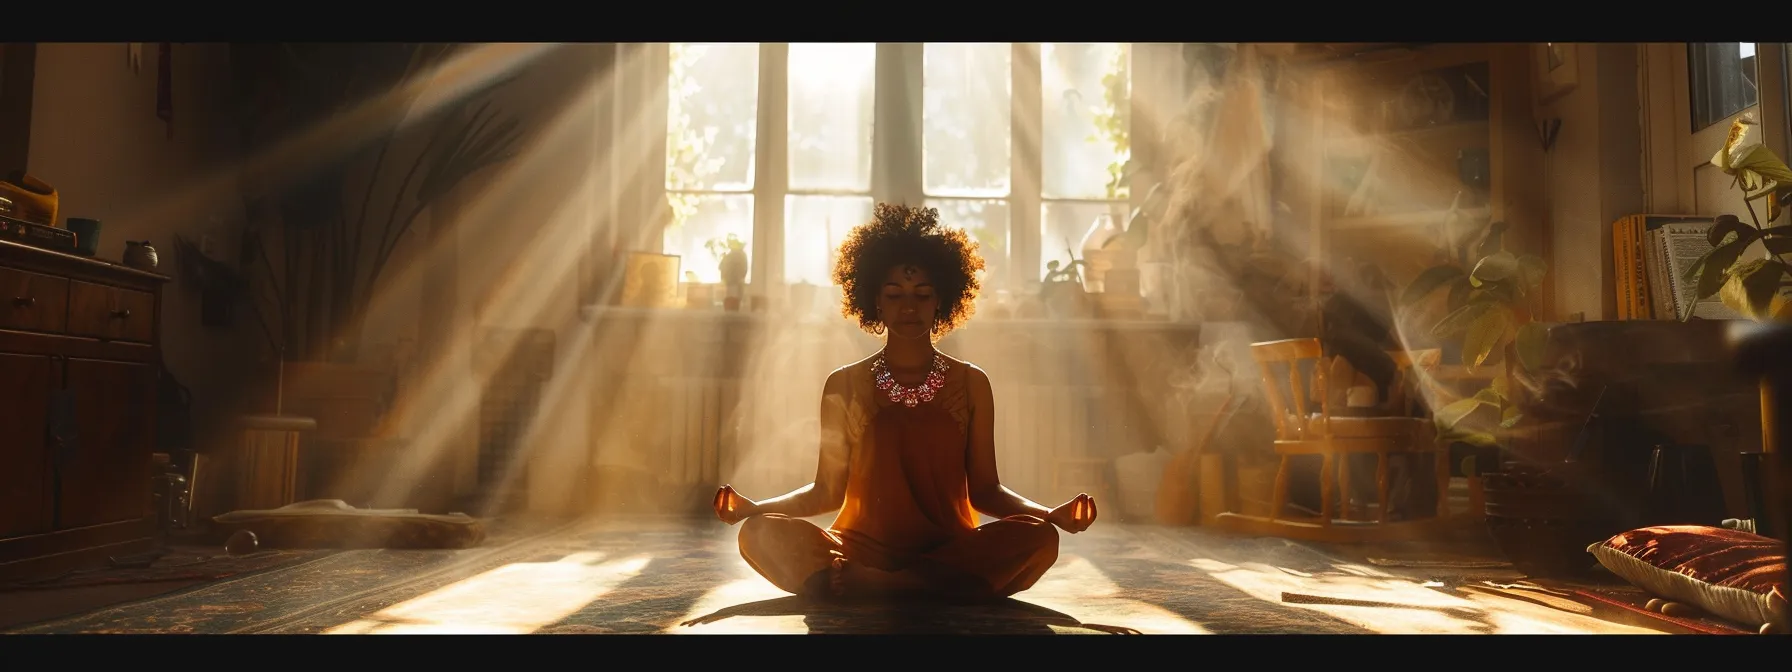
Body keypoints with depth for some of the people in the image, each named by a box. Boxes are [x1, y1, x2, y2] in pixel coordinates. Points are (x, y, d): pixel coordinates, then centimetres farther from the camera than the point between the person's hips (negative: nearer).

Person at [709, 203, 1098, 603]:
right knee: (761, 534, -26)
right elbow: (827, 490, 7)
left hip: (951, 553, 1)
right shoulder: (844, 386, 7)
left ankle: (864, 586, -27)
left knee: (1038, 537, -28)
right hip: (861, 550, -1)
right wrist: (754, 507, -9)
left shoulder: (971, 383, 8)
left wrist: (1051, 513, -11)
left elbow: (984, 489, 6)